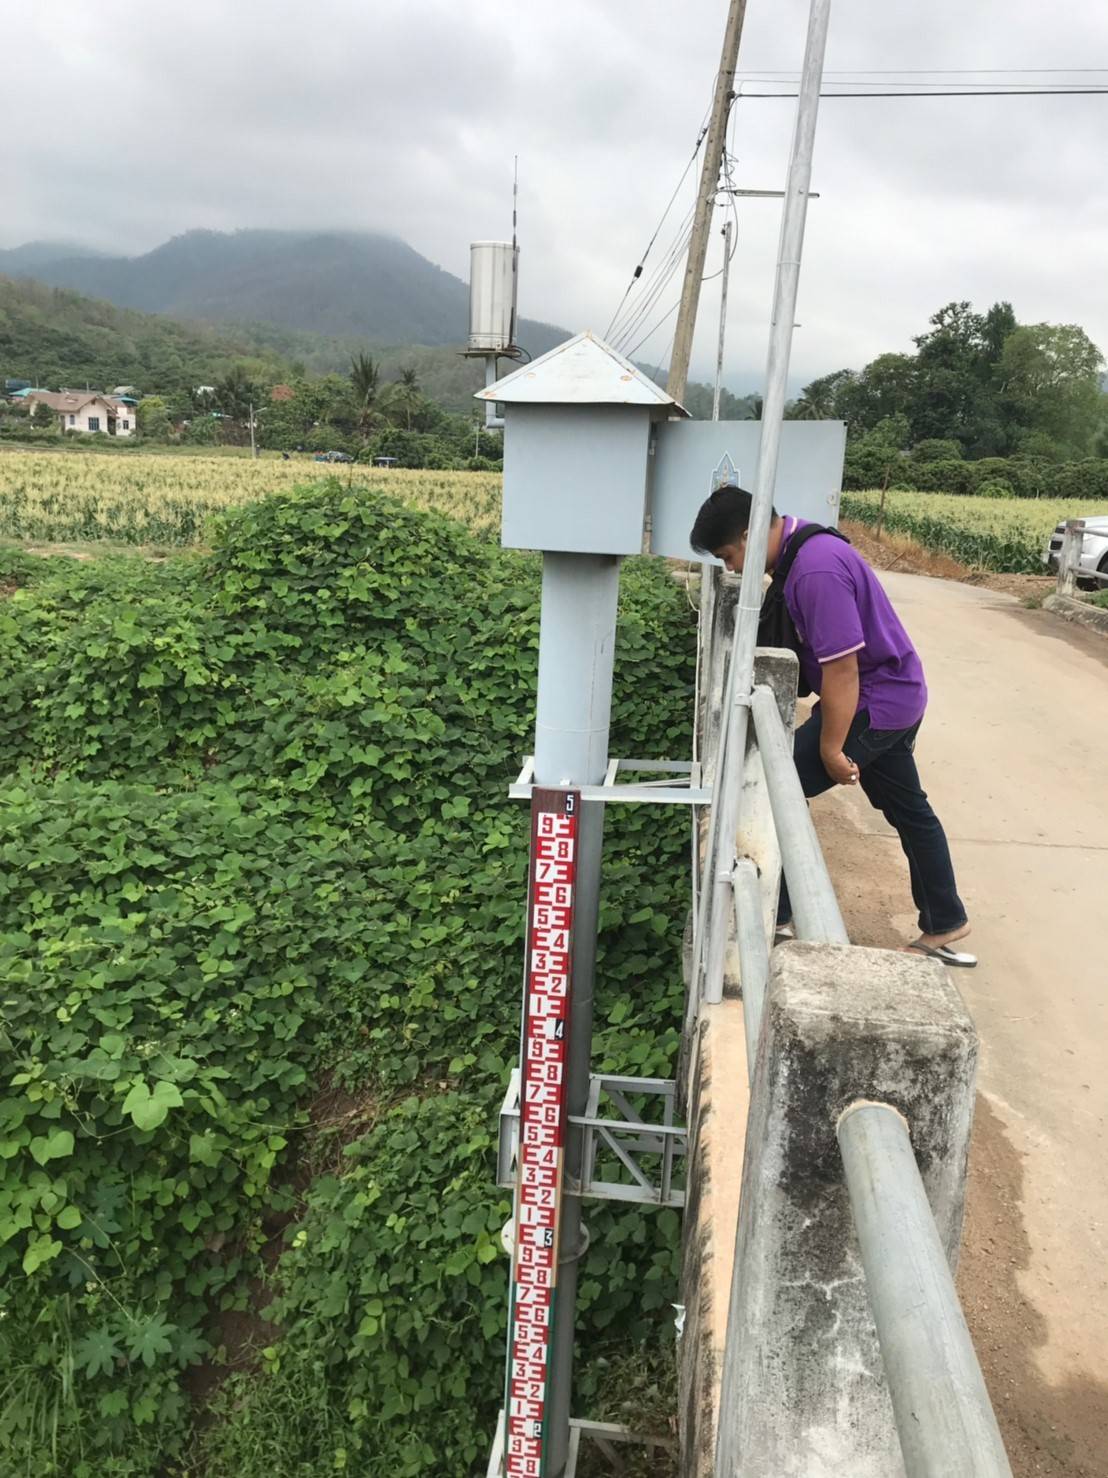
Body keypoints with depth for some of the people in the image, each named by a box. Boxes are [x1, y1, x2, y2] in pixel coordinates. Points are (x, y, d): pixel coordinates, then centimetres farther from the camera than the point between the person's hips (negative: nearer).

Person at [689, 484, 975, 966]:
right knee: (908, 809, 19)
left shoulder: (816, 569, -27)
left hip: (874, 703, -10)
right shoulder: (803, 547, 5)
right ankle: (944, 924, 35)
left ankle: (771, 917, 2)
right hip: (895, 696, 10)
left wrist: (831, 748, -21)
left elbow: (842, 665, -28)